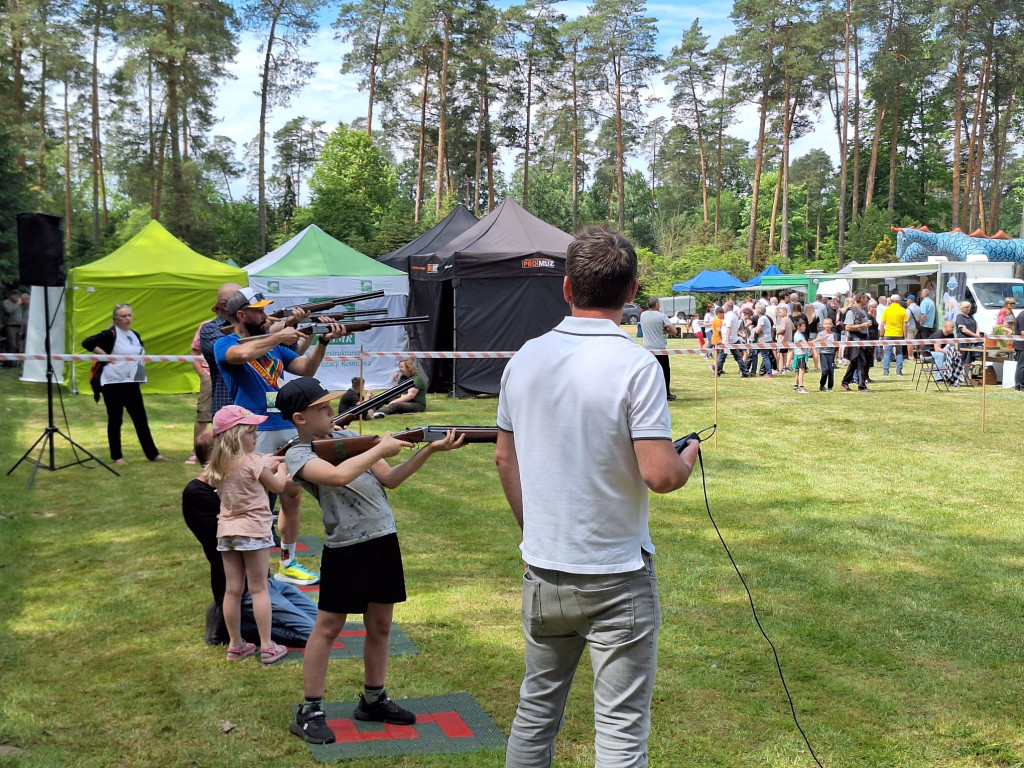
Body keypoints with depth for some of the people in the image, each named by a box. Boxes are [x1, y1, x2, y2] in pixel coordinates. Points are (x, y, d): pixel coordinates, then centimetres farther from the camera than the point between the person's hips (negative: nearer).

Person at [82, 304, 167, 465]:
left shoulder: (135, 336, 13)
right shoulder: (110, 335, -8)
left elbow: (141, 354, 26)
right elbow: (87, 343, -17)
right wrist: (106, 356, -17)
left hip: (132, 384, 6)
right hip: (113, 383, -6)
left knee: (140, 419, 8)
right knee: (115, 420, 3)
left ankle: (152, 454, 12)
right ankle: (117, 456, 11)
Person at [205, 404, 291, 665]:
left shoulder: (216, 466, 6)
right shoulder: (252, 462, -14)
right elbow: (278, 486, -2)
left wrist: (267, 465, 18)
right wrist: (281, 466, 16)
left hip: (226, 531, 6)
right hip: (254, 531, -6)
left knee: (232, 590, 10)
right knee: (259, 589, 1)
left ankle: (235, 645, 19)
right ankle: (267, 647, 5)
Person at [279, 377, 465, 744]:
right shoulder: (298, 455, -9)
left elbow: (390, 479, 9)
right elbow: (338, 476, -29)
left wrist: (429, 450, -2)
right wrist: (381, 448, -18)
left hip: (384, 539, 6)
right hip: (346, 548, -6)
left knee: (380, 624, 14)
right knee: (328, 627, 3)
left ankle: (373, 700, 30)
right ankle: (309, 712, 14)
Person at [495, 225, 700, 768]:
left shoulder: (525, 358, 0)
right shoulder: (635, 366, -17)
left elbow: (505, 458, 9)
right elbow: (658, 475, -21)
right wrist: (687, 461, 1)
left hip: (543, 570, 5)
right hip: (616, 575, -5)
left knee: (537, 708, 20)